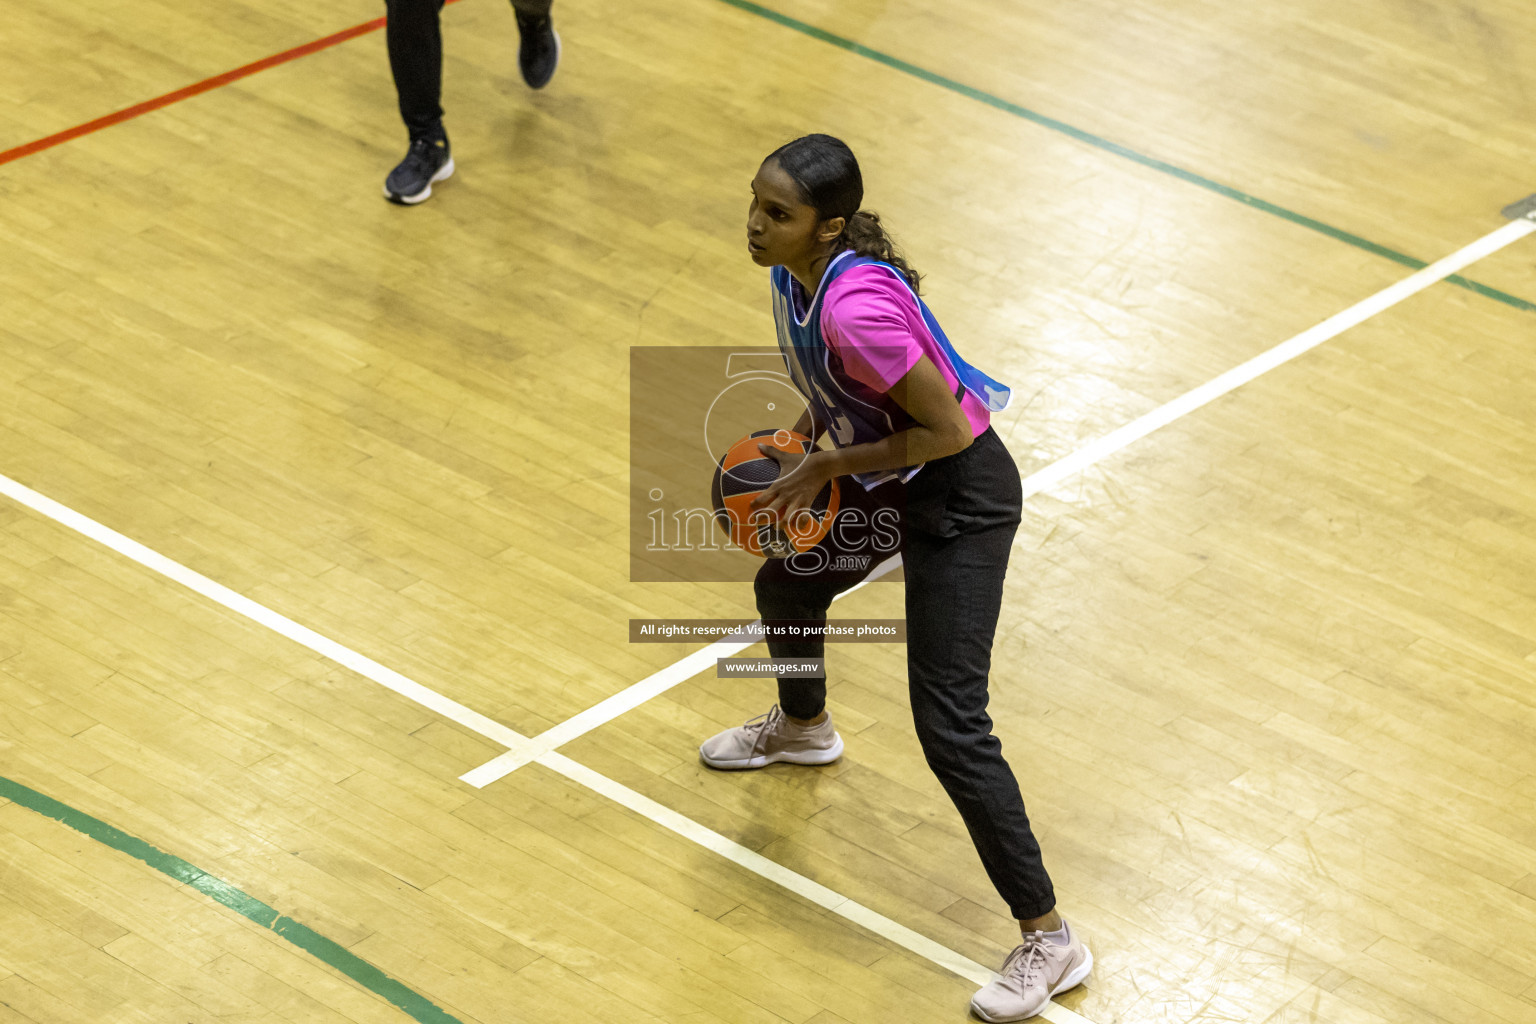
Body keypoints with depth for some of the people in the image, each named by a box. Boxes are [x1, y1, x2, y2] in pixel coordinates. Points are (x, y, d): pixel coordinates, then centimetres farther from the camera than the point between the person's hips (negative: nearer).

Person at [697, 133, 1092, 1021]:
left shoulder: (856, 308, -34)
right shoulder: (795, 271, -6)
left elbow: (944, 429, -28)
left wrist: (826, 467, -19)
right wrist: (801, 448, -1)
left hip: (960, 498, -10)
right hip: (889, 484, 10)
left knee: (950, 728, -12)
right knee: (787, 585, 31)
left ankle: (1048, 938, -2)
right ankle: (803, 727, 67)